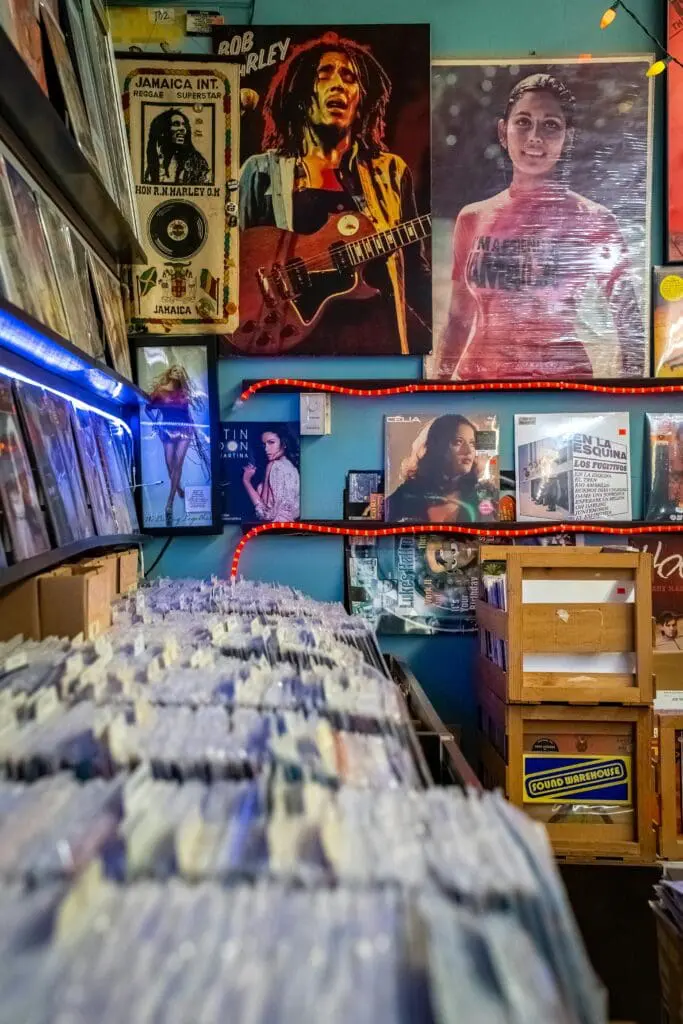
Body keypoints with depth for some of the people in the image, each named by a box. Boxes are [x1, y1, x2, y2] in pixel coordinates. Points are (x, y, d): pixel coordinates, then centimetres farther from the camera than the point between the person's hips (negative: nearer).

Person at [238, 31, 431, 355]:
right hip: (295, 332, -2)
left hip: (378, 329, 3)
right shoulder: (263, 170, 8)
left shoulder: (391, 170, 12)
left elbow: (415, 271, 10)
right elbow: (240, 260, 6)